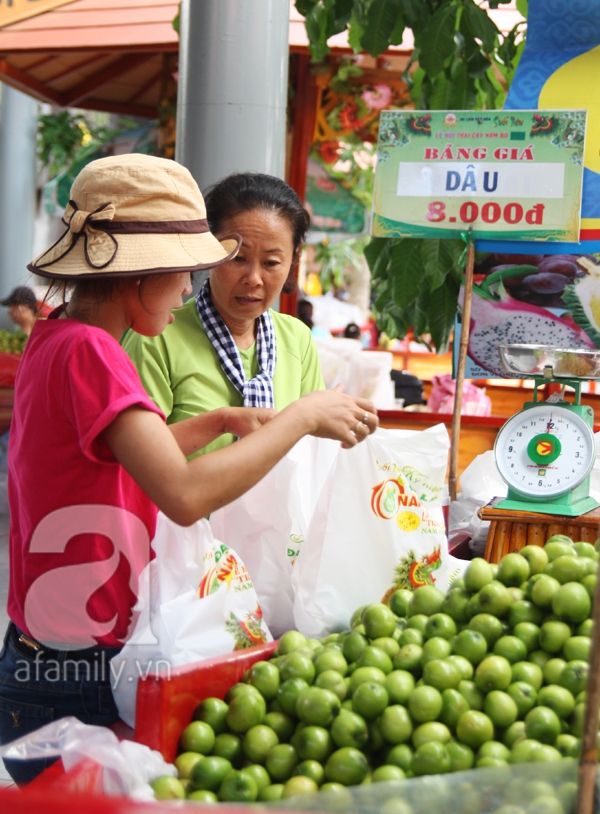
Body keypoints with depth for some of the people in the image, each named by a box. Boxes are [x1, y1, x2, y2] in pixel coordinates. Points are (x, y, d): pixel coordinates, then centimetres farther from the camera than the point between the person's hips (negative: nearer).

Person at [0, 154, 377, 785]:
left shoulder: (53, 337, 8)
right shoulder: (87, 350, -20)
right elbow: (185, 495, -30)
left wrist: (222, 422, 14)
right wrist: (303, 416, -19)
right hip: (78, 680, -9)